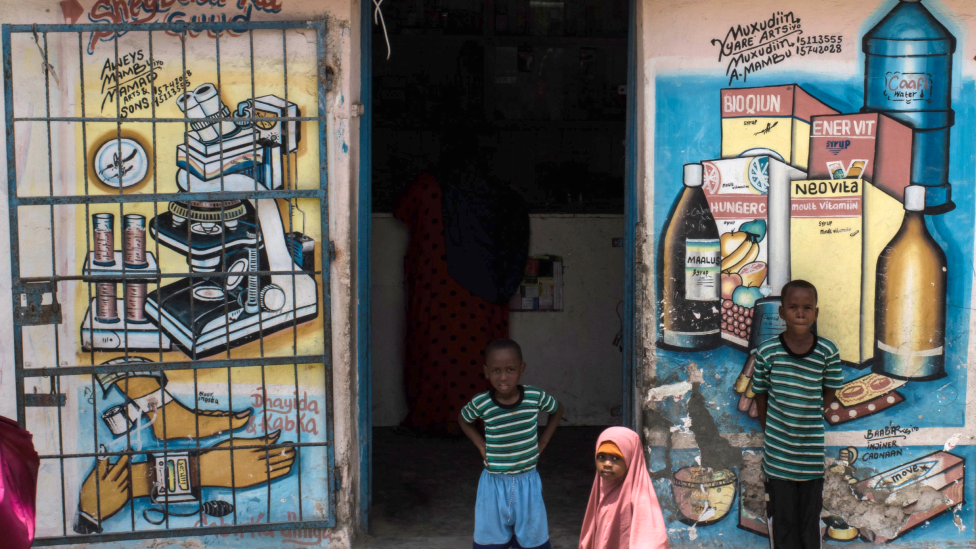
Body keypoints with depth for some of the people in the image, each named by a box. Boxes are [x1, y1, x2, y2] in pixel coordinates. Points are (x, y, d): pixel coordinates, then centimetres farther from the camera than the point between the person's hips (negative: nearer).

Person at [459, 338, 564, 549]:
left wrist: (543, 440, 4)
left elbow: (557, 409, 12)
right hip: (494, 484, -1)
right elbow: (463, 419, 11)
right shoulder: (481, 404, -13)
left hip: (527, 482, 1)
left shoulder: (535, 397, -11)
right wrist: (480, 444, -1)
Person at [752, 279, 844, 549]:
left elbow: (829, 393, 6)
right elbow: (760, 396, 2)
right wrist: (771, 431, 4)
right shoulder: (767, 351, -10)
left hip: (812, 458, 0)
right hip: (778, 457, 0)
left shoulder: (828, 352, -9)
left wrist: (809, 418, 4)